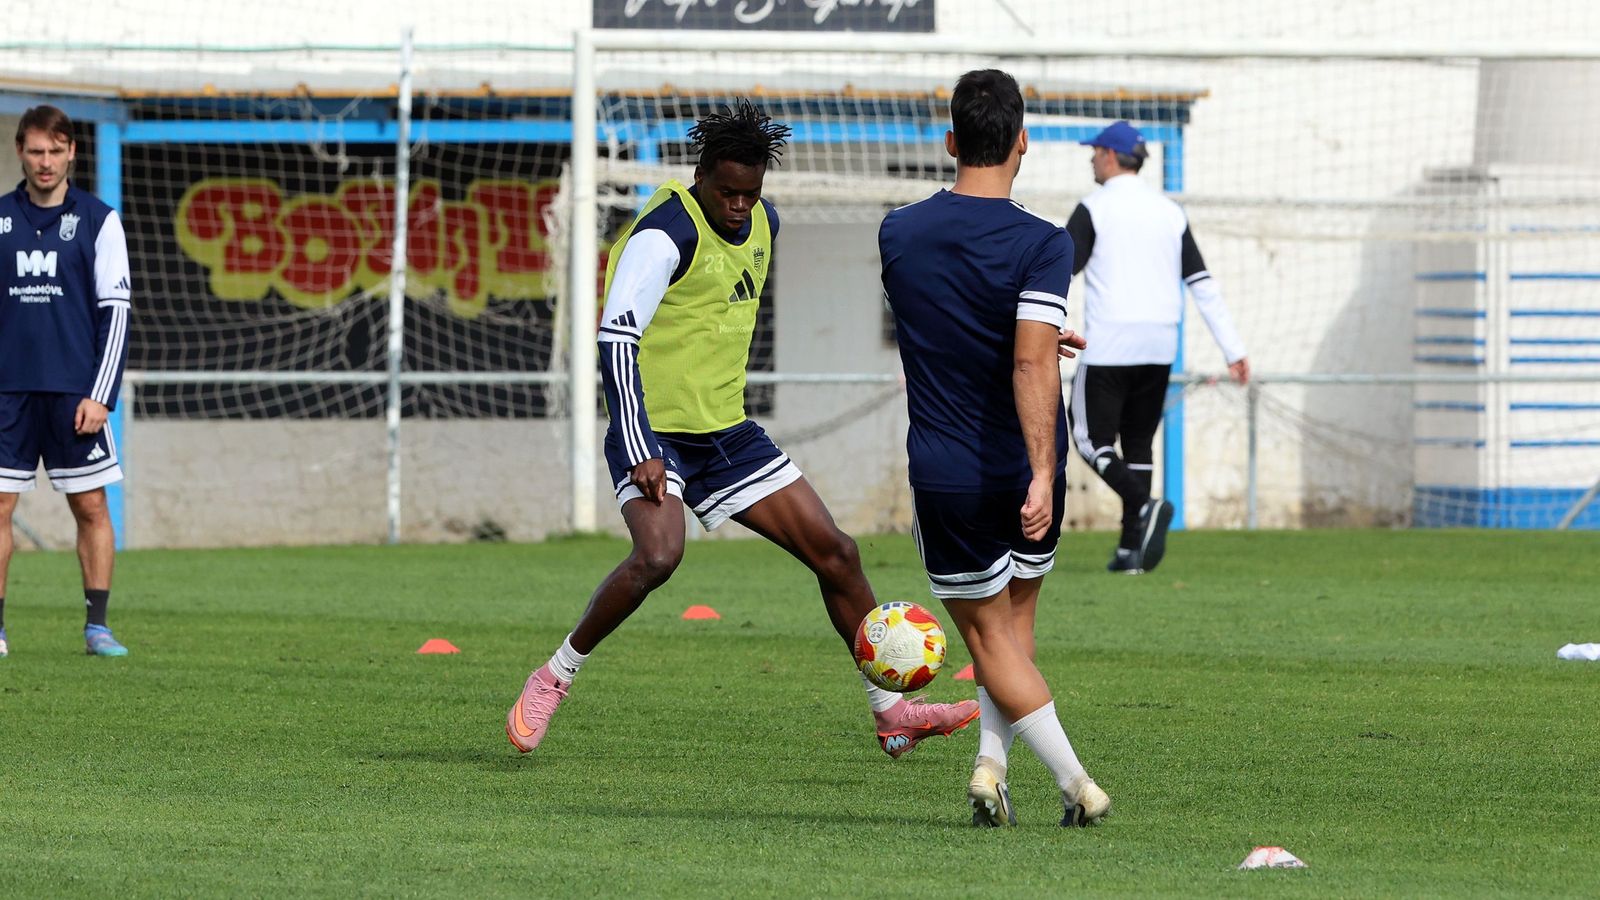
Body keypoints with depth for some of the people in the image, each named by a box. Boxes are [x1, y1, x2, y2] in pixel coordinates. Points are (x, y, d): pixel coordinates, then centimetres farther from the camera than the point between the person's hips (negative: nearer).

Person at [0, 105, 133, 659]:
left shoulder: (97, 220, 3)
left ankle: (97, 625, 5)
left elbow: (116, 312, 0)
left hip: (74, 392, -1)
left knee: (91, 507, -1)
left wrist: (100, 395, -7)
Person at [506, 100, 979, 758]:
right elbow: (617, 341, -24)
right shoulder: (665, 234, -18)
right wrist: (640, 454, -31)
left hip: (728, 433, 8)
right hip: (654, 432, -8)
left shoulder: (763, 223, 7)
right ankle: (551, 680, -14)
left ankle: (892, 713, 15)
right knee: (658, 556, -32)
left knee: (835, 553, 4)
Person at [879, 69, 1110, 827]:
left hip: (945, 476, 0)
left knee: (990, 636, 7)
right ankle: (992, 760, 6)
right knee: (1016, 617, 21)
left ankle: (1077, 783, -4)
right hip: (1025, 471, 0)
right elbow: (1032, 366, -25)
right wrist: (1043, 476, -31)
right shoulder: (1040, 244, -13)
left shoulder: (899, 233, 0)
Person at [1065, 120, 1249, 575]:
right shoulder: (1170, 212, 10)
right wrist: (1233, 350, 8)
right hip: (1159, 346, 6)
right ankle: (1131, 549, 8)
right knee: (1138, 444, 13)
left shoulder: (1093, 209, -6)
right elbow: (1204, 286, 8)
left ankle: (1145, 507, -24)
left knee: (1092, 440, 0)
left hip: (1109, 348, -6)